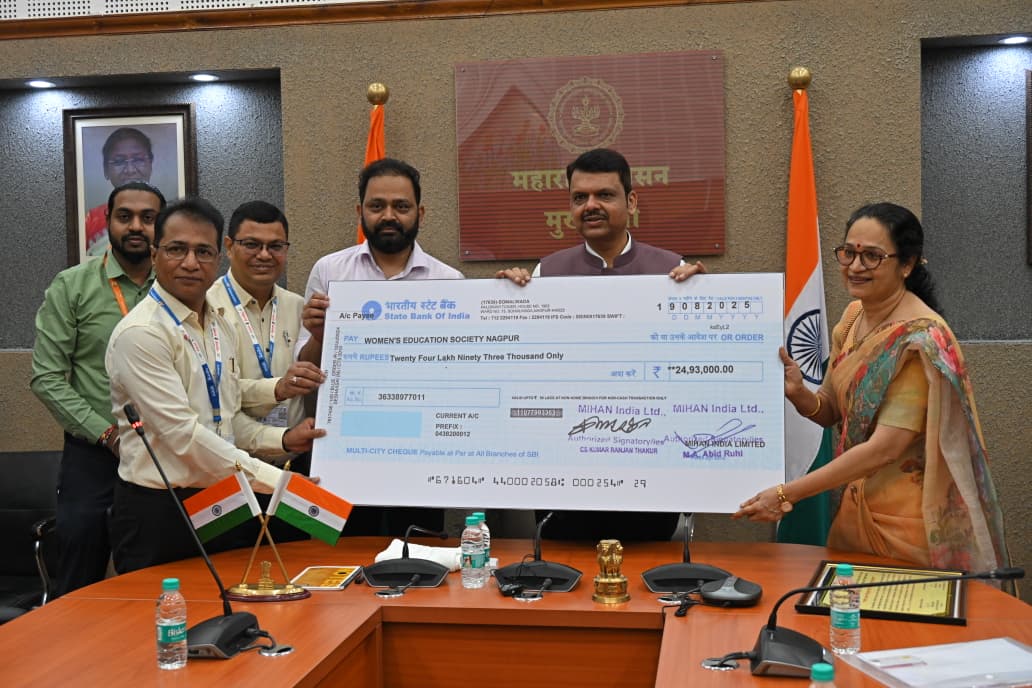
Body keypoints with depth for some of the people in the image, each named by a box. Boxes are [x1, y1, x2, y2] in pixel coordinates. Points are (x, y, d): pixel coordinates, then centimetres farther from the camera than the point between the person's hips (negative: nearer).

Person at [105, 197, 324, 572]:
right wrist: (277, 481, -22)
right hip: (157, 513, -7)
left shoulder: (220, 326, 10)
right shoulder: (140, 334, -16)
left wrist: (282, 439, -1)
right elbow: (183, 433, -21)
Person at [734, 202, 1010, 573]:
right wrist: (798, 394, -15)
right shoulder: (853, 317, 2)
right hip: (856, 504, 7)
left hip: (907, 516, -7)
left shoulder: (919, 338, -20)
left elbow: (886, 447, -25)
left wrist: (786, 493, -25)